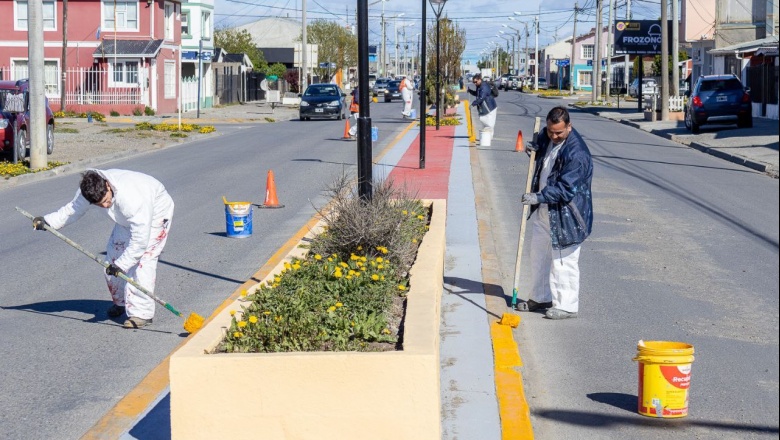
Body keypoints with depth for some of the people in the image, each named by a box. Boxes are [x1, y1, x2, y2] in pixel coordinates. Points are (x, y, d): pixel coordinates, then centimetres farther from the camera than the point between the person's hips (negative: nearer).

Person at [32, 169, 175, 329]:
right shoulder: (89, 188, -24)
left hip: (155, 214, -7)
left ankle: (142, 312, -16)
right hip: (127, 219, 7)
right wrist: (47, 221, -12)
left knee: (142, 260, -20)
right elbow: (73, 209, -3)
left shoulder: (132, 198, -45)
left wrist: (121, 264, -38)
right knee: (113, 256, 6)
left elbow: (140, 239, -40)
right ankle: (120, 302, 27)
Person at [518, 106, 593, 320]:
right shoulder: (546, 137, 3)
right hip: (543, 210, 9)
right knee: (539, 253, 19)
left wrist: (539, 197, -34)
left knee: (563, 259, -3)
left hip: (564, 215, -9)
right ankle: (540, 297, 33)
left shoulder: (576, 153, -23)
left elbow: (566, 188, -27)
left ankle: (566, 305, 7)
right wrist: (535, 149, 4)